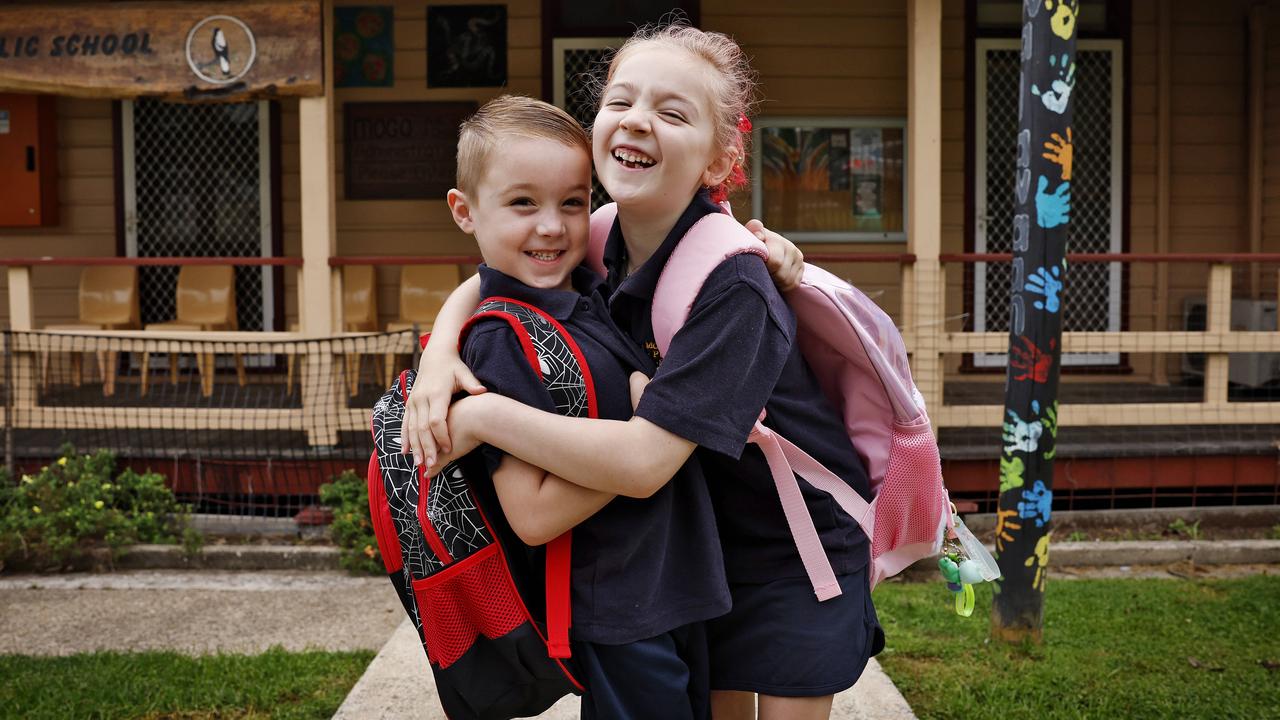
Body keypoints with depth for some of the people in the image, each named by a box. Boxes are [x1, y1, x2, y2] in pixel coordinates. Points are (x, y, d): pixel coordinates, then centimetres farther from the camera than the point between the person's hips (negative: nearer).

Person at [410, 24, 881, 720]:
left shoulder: (732, 287, -32)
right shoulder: (608, 251, -10)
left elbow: (642, 461, -39)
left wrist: (485, 415, -32)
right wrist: (439, 354, -15)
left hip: (799, 551, -6)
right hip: (705, 535, 6)